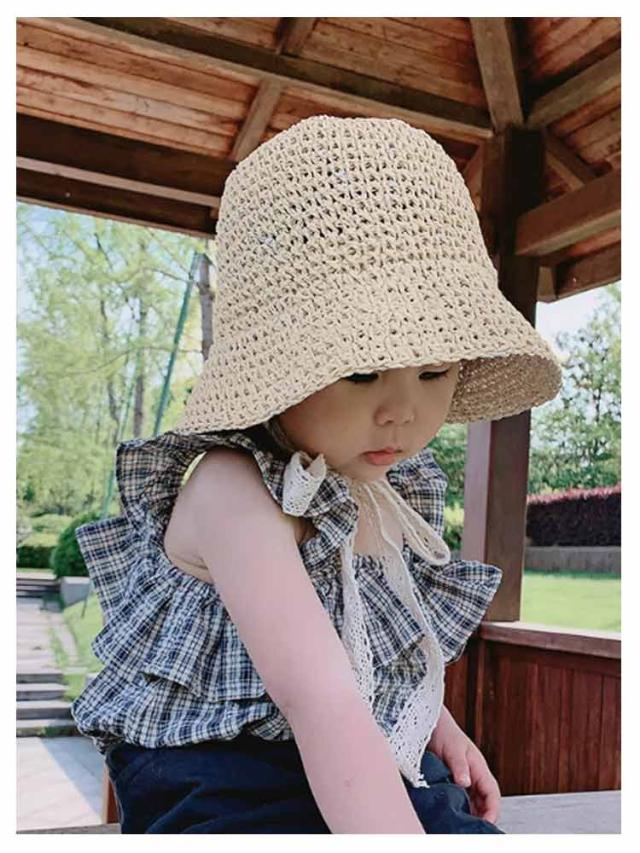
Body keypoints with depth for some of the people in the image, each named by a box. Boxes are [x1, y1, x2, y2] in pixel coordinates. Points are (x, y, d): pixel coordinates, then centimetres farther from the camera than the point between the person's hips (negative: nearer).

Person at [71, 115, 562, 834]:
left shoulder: (386, 484, 5)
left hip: (381, 780, 9)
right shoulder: (233, 492, -24)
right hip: (232, 795, -8)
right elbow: (321, 698, -34)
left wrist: (436, 724, 9)